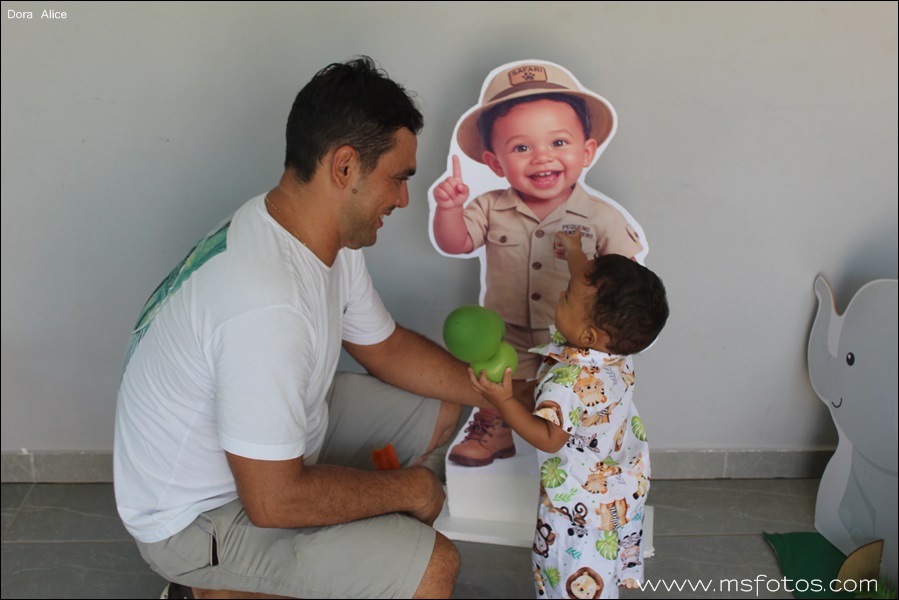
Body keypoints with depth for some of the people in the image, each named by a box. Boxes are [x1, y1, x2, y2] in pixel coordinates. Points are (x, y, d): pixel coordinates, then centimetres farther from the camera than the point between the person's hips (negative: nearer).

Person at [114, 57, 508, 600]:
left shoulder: (329, 238, -6)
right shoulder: (266, 305, -37)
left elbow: (387, 348, 8)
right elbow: (273, 502, -31)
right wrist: (409, 487, -16)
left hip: (270, 441, 10)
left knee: (440, 411, 12)